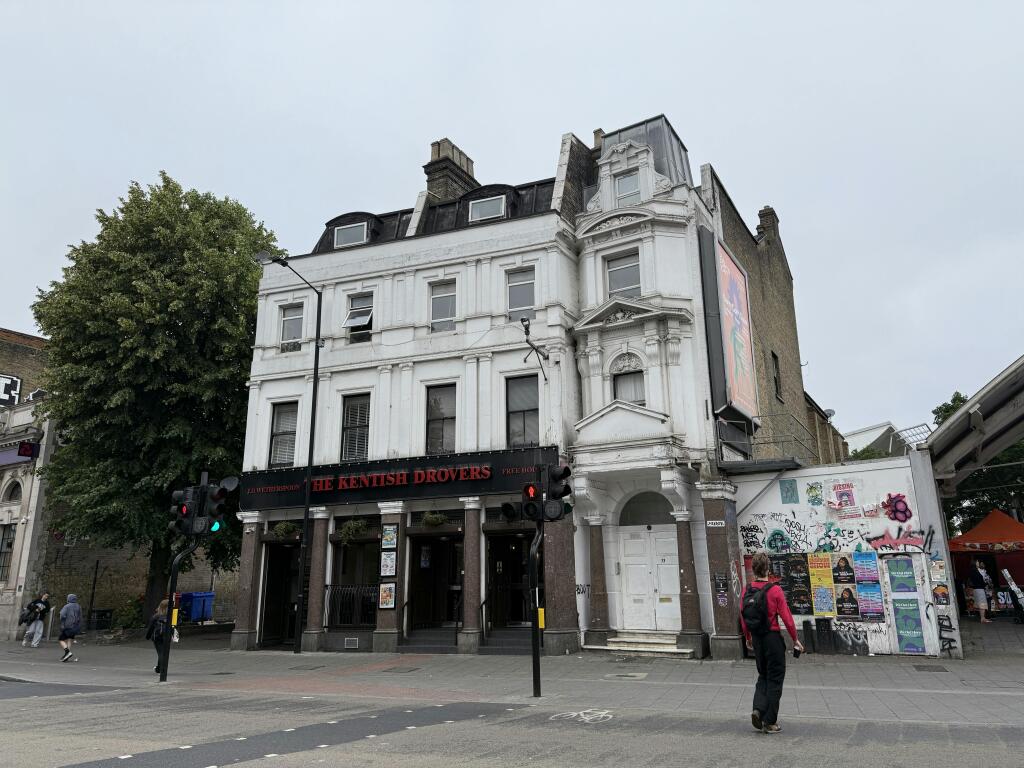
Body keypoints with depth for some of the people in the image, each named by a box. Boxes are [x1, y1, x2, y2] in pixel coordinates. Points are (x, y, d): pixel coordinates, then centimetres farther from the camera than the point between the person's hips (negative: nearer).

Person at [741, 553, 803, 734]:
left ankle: (758, 709, 1)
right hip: (772, 638, -4)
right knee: (774, 680, 7)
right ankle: (770, 722, 11)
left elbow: (743, 617, 6)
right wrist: (795, 639, 1)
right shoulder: (774, 590, -14)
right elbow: (786, 617, -12)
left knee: (763, 676, 20)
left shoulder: (747, 590, 0)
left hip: (756, 639, 5)